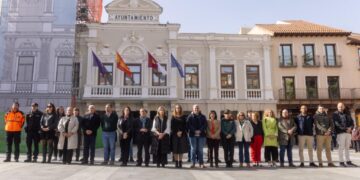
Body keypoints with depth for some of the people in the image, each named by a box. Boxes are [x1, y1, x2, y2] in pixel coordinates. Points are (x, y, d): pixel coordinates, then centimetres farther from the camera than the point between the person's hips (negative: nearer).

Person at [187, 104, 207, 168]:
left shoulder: (203, 117, 11)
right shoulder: (190, 117, 5)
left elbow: (205, 125, 1)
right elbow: (188, 125, -5)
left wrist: (200, 130, -15)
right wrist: (195, 131, -16)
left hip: (201, 135, 1)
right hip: (192, 135, -1)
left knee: (200, 149, 5)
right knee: (193, 149, 2)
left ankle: (201, 163, 11)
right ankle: (193, 163, 9)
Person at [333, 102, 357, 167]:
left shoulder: (347, 114, 19)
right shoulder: (335, 114, 1)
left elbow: (352, 122, 15)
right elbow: (337, 124, -9)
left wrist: (350, 128, -6)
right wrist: (345, 129, -17)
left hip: (348, 132, 6)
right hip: (341, 132, -5)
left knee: (347, 147, 11)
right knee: (341, 147, -4)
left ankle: (348, 161, 17)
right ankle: (341, 162, 1)